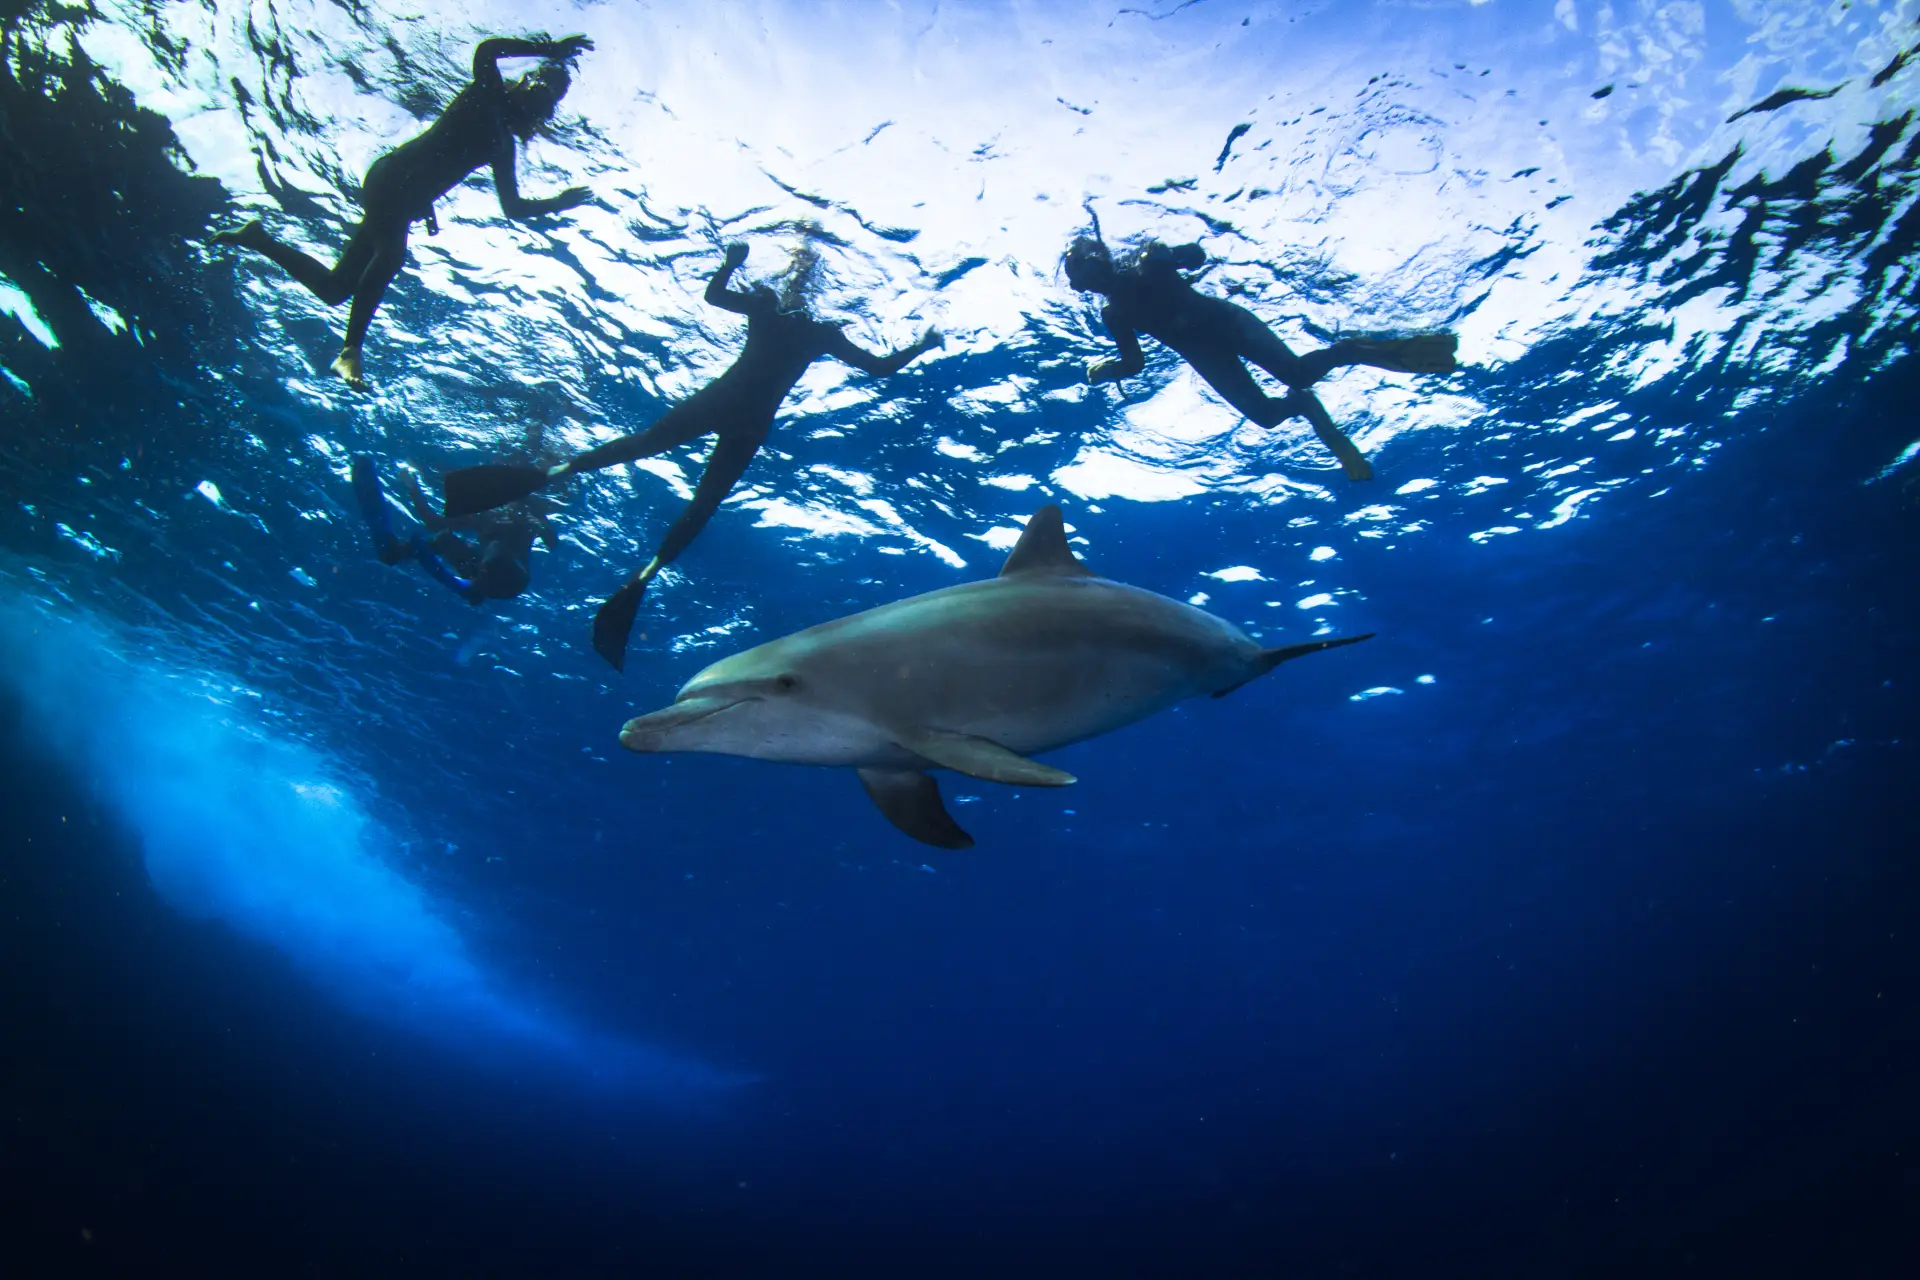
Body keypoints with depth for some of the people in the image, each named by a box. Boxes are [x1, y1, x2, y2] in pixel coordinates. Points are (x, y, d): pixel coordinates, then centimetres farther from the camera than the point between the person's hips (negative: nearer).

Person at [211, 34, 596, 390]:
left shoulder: (503, 144, 22)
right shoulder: (487, 96, 6)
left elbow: (513, 208, 21)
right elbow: (485, 50, -14)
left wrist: (558, 203, 14)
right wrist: (549, 49, -11)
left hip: (407, 203, 8)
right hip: (393, 176, -8)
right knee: (392, 252, -34)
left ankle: (258, 238, 23)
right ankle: (349, 352, -40)